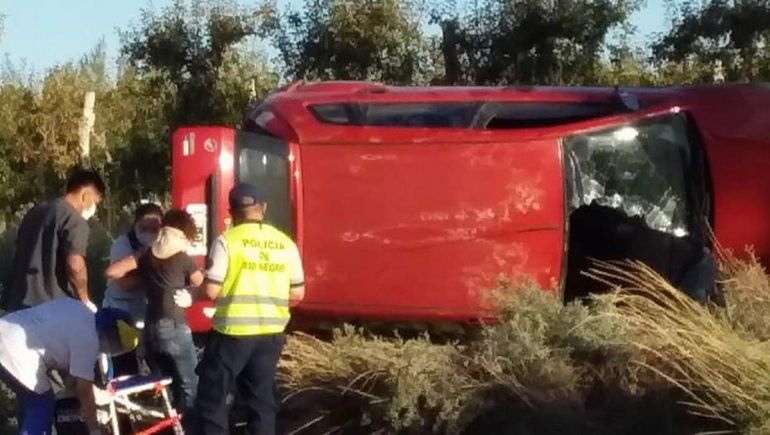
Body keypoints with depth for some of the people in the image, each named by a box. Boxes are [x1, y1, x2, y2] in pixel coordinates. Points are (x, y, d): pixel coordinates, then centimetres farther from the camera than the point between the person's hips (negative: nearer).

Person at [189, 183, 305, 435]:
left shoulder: (227, 241, -8)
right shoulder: (285, 243, 6)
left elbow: (210, 291, -11)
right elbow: (297, 294, 9)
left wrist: (192, 295, 10)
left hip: (233, 331, -5)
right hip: (271, 332, 5)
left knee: (211, 397, 6)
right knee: (263, 398, 12)